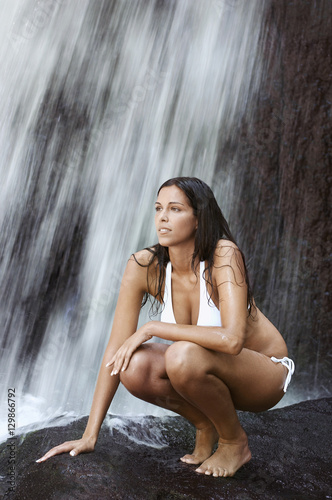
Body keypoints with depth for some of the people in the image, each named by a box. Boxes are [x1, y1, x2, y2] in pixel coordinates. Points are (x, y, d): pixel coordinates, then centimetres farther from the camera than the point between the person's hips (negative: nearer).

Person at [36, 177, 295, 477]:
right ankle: (206, 425, 5)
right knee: (134, 367, -23)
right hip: (206, 371, 4)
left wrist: (151, 328, -30)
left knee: (183, 355, -34)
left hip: (265, 373, -4)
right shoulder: (144, 266, -15)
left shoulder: (224, 255, -27)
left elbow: (232, 339, -39)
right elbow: (116, 349, -15)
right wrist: (90, 436, -16)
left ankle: (236, 442, -4)